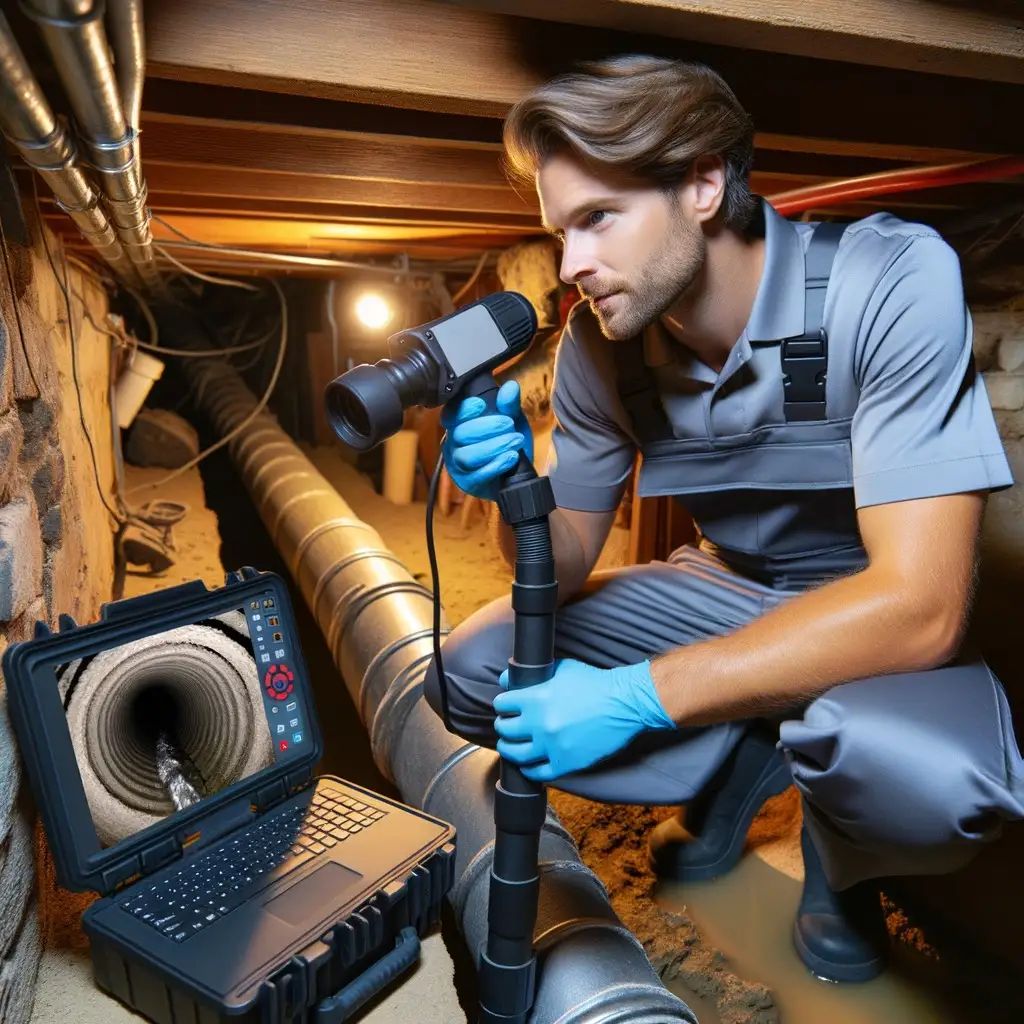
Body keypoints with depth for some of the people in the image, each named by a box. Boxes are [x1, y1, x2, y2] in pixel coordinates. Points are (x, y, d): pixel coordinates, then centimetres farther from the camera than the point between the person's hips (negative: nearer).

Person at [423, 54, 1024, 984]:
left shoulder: (893, 279, -26)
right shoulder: (597, 343, -12)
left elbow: (920, 604, -32)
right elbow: (565, 567, -5)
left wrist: (635, 696, -34)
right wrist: (515, 496, -28)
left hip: (887, 619, -3)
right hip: (727, 590, 4)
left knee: (919, 776, -38)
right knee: (470, 674, -12)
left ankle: (842, 855, 2)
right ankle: (745, 759, 7)